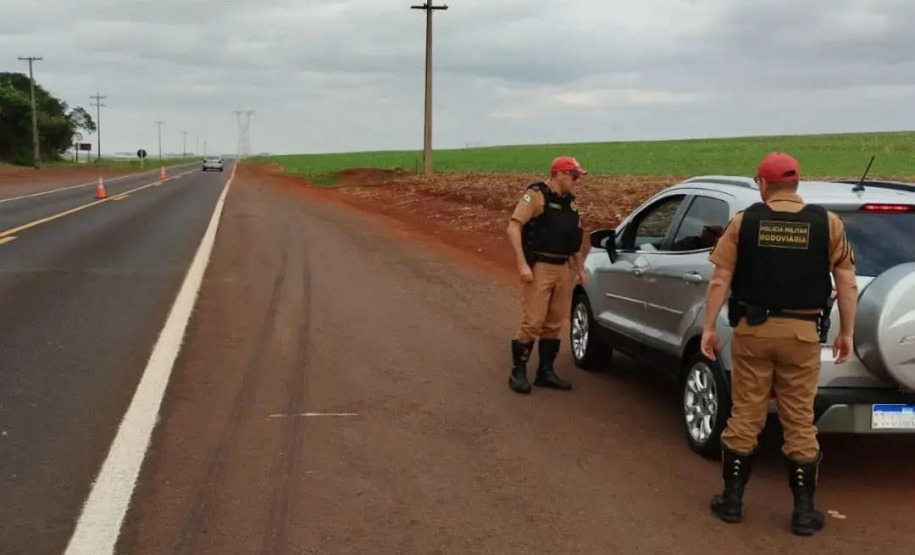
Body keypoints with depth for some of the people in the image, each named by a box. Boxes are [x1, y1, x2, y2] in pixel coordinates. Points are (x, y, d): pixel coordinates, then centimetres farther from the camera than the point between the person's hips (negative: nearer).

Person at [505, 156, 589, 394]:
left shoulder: (569, 202, 15)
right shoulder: (536, 195, -9)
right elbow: (514, 227, -15)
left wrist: (580, 268, 19)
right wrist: (522, 264, -21)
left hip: (564, 269, 8)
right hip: (539, 267, -8)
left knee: (555, 324, 10)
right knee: (532, 322, -8)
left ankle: (546, 371, 19)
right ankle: (518, 372, 3)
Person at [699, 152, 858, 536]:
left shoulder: (744, 221, -2)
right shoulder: (828, 223, -1)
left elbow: (720, 281, -4)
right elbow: (847, 284, 0)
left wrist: (708, 327, 2)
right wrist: (847, 332, 9)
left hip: (752, 331, 0)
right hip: (802, 334, 0)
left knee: (744, 418, 10)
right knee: (800, 424, 9)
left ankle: (732, 500, 19)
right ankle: (804, 511, 15)